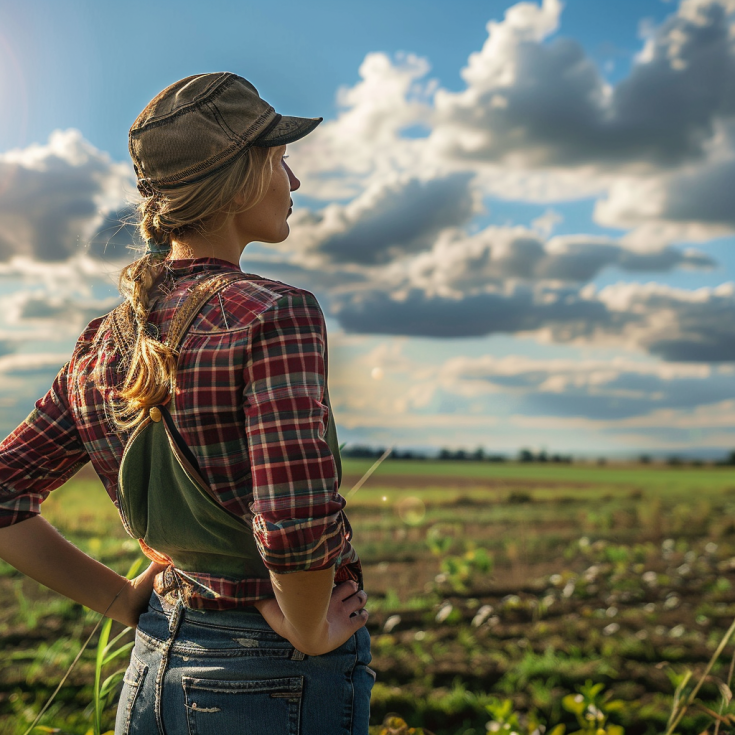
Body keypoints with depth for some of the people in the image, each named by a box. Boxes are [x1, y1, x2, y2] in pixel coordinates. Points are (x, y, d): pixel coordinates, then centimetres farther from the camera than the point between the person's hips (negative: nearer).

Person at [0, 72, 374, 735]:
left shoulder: (106, 340, 2)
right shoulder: (275, 315, -19)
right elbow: (298, 523, -31)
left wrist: (131, 602, 7)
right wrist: (309, 633, -12)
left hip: (152, 668, 6)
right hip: (276, 679, -5)